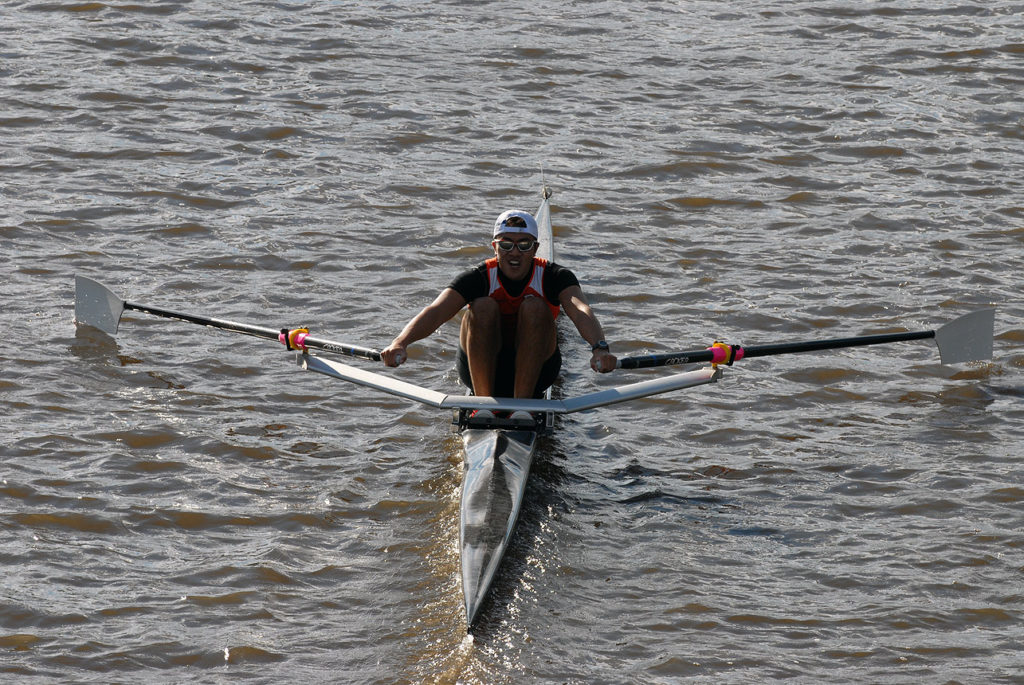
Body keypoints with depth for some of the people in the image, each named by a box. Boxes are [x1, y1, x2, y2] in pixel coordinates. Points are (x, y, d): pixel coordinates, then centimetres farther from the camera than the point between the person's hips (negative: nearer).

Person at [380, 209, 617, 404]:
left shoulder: (553, 276, -10)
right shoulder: (479, 278, -11)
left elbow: (580, 311, -31)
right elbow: (437, 310, -29)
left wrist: (599, 347, -54)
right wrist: (401, 342, -49)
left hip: (535, 371, 0)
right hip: (482, 369, 0)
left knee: (534, 306, -25)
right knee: (483, 306, -25)